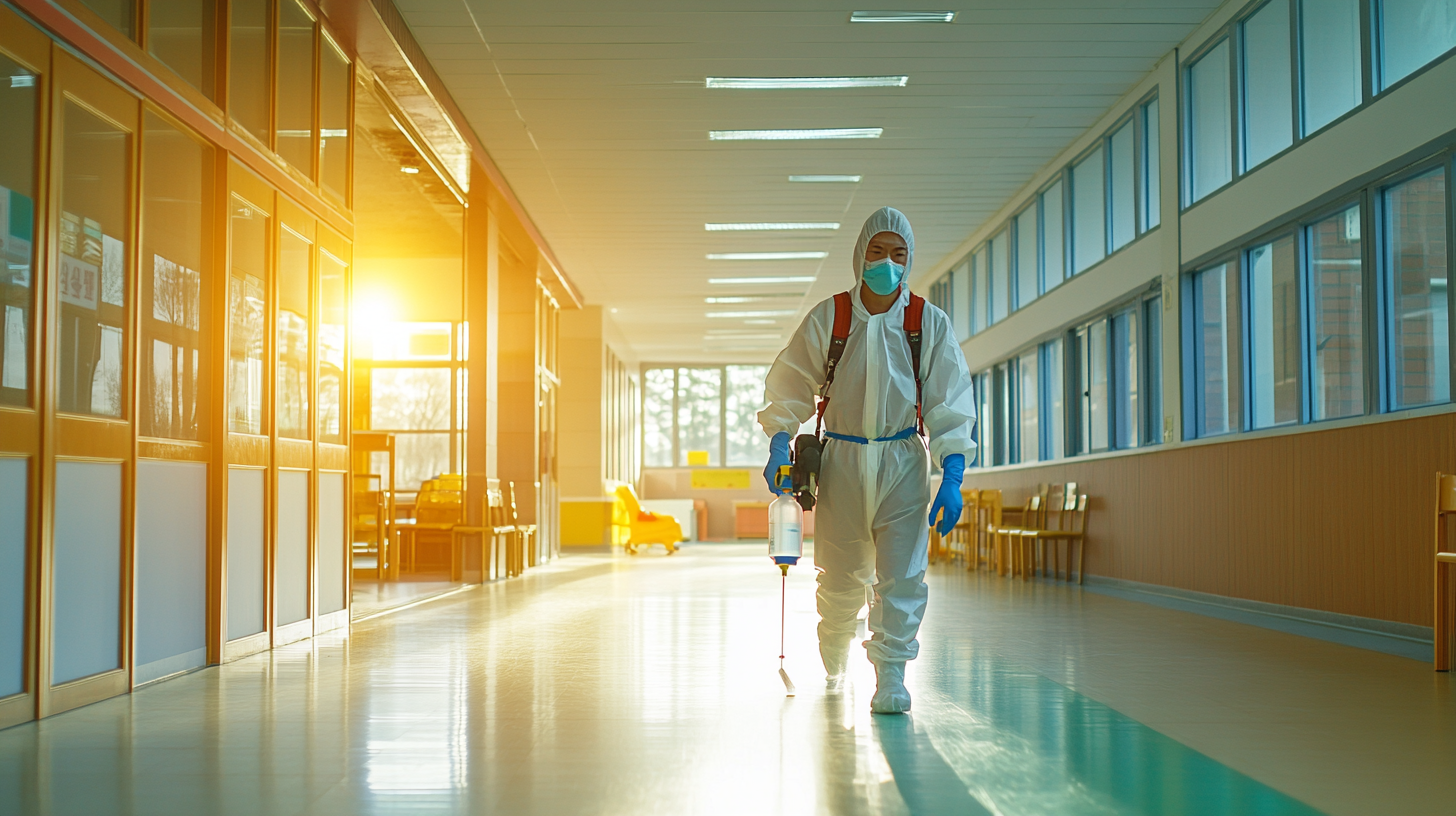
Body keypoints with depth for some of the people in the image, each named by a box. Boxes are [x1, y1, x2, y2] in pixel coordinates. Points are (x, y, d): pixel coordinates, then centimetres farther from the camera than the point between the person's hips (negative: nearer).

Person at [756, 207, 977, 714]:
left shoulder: (930, 324, -2)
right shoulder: (826, 319, -3)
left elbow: (950, 405, -3)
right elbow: (789, 388, 4)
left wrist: (951, 479, -12)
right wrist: (778, 449, -8)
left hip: (903, 462, 0)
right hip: (841, 461, 0)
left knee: (902, 575, -10)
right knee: (840, 577, 7)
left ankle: (891, 676, 1)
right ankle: (834, 659, 34)